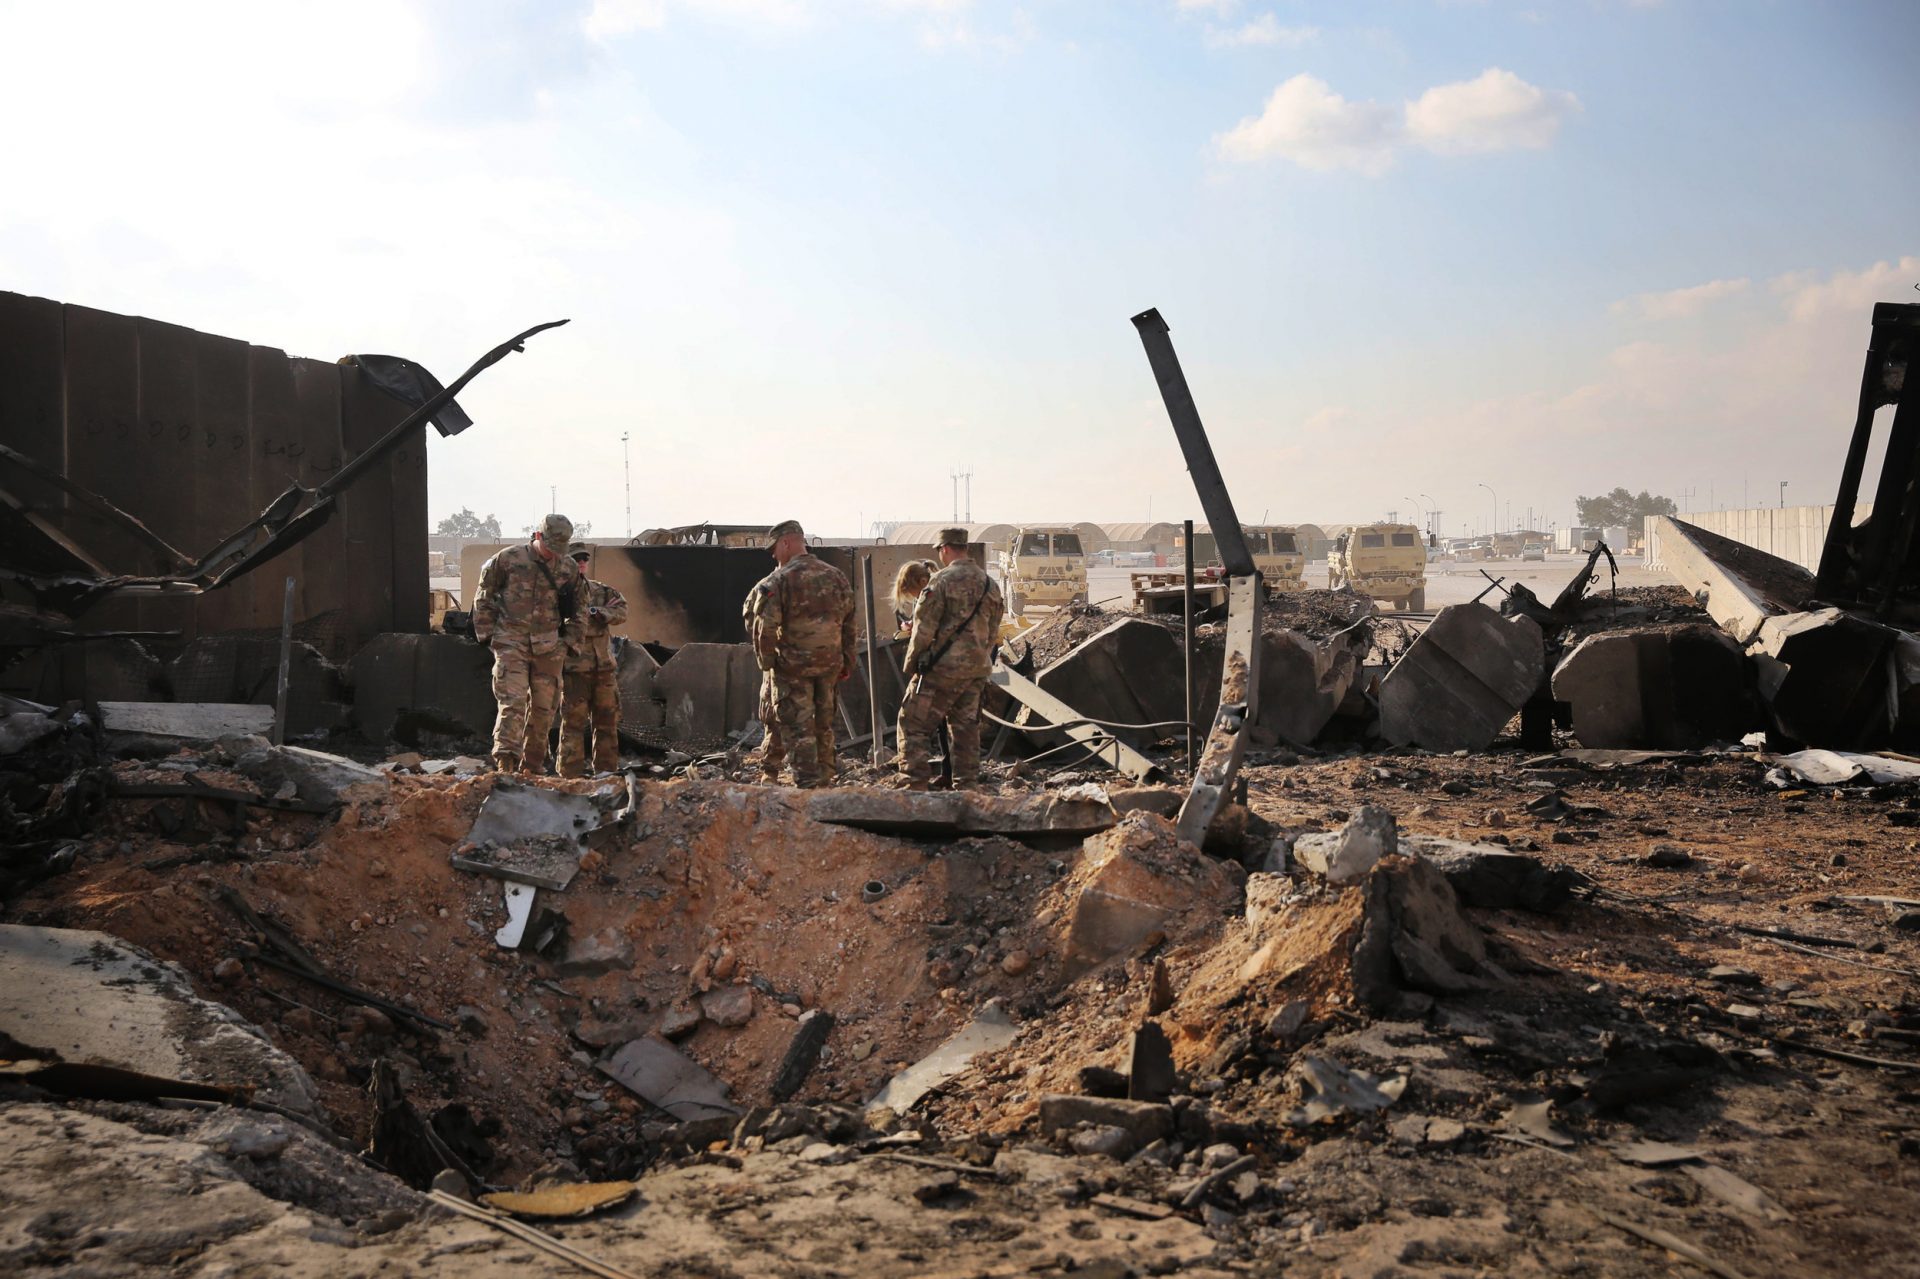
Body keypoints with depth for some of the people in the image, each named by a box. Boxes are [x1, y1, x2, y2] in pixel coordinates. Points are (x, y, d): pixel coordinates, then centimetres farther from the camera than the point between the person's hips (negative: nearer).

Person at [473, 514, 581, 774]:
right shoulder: (508, 559, -2)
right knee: (512, 700, -16)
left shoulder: (568, 569, 8)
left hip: (548, 647, 4)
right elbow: (484, 596, 5)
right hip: (511, 642, -4)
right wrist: (485, 633, 3)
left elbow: (577, 609, 20)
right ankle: (506, 757, -23)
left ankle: (533, 765, 16)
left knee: (543, 707, 6)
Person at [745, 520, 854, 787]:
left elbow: (765, 626, -16)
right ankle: (824, 780, 23)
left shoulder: (778, 580, -11)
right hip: (830, 663, 6)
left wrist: (766, 661, -4)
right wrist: (847, 662, 17)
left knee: (798, 726, 0)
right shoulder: (836, 576, 8)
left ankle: (807, 783, -4)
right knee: (824, 725, 16)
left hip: (793, 665, -5)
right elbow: (848, 623, 11)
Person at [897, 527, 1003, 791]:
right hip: (977, 669, 7)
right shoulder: (990, 584, 11)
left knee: (913, 725, 1)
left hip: (943, 667, -7)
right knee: (966, 728, 13)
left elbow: (924, 627, -11)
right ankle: (967, 787, 14)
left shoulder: (942, 580, -10)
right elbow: (993, 633, 15)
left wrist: (910, 664, 0)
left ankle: (917, 785, -6)